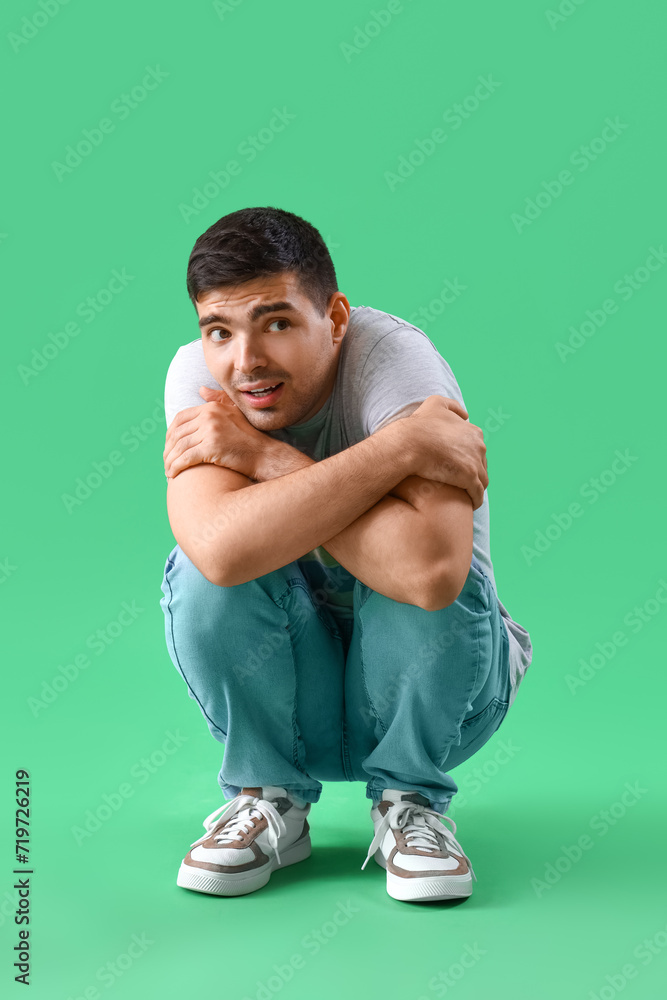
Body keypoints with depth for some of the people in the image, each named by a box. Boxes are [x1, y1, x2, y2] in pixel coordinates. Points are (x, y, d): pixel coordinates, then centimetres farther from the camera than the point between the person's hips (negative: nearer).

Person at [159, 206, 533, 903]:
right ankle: (269, 796, -1)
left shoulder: (397, 359, -26)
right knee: (203, 567, -26)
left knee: (430, 572, -32)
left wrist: (264, 457, -34)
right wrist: (397, 446, -38)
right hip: (284, 690, 2)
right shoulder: (197, 374, -17)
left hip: (437, 680, -2)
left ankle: (410, 800, -4)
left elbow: (430, 571, -44)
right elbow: (221, 550, -38)